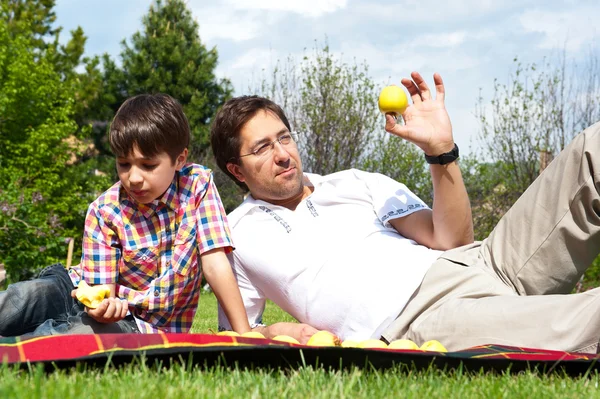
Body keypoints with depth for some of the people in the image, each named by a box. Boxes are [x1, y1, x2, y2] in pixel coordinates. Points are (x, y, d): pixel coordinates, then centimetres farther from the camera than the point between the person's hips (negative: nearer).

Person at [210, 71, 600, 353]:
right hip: (418, 321, -5)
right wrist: (278, 331, -1)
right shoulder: (238, 234, 19)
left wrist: (441, 150, -1)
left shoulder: (357, 184, 23)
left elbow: (452, 240, 12)